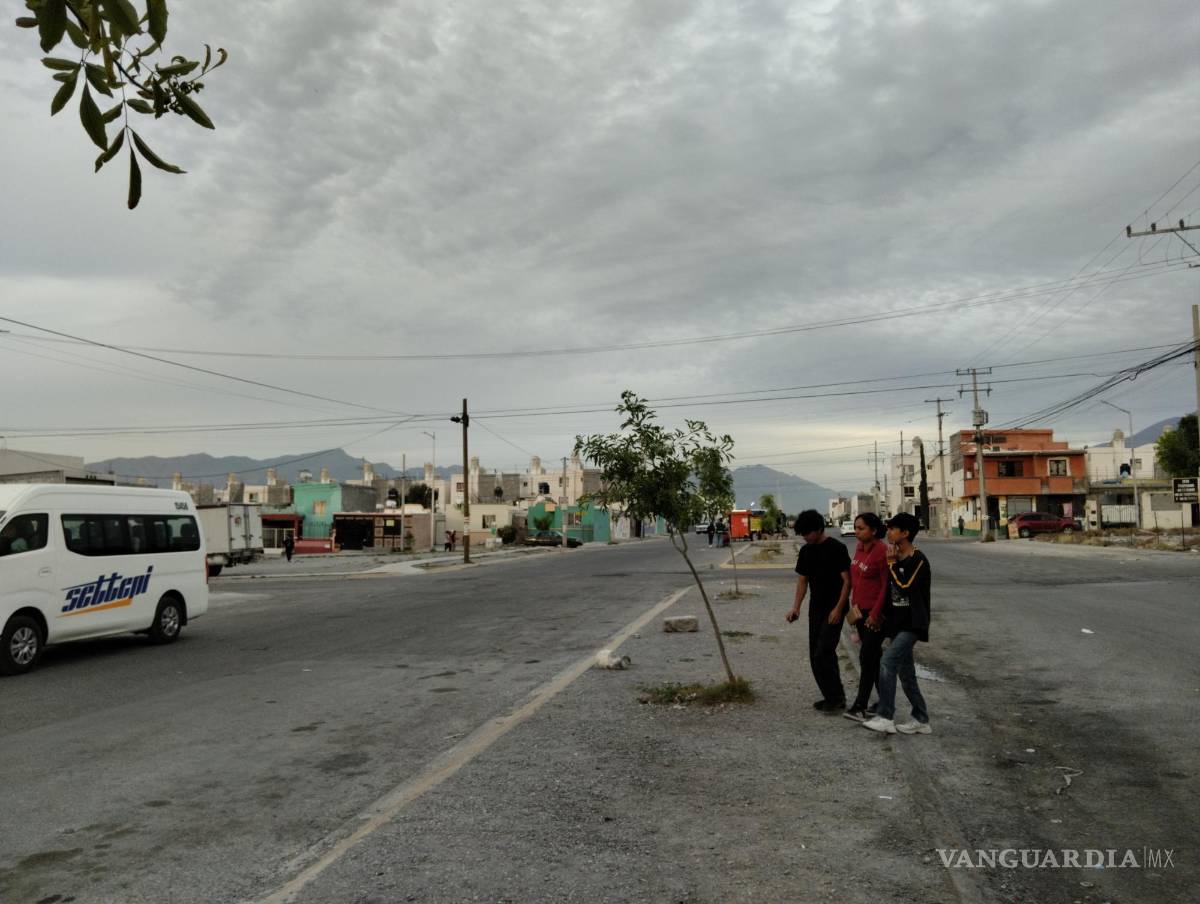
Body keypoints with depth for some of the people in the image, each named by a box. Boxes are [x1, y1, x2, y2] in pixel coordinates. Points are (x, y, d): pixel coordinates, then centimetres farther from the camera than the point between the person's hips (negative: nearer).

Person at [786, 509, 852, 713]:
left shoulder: (837, 548, -12)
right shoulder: (805, 551, 8)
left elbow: (847, 580, -12)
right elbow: (802, 580, 12)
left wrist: (838, 609, -18)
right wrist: (796, 607, 1)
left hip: (833, 610, -7)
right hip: (815, 609, 7)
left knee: (823, 653, -13)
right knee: (815, 657, 8)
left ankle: (837, 697, 0)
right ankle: (831, 697, 19)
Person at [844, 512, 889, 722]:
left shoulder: (882, 552, -18)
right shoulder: (859, 548, 7)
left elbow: (886, 586, -17)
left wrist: (875, 614, -17)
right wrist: (854, 605, 15)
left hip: (876, 613, -8)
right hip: (861, 610, 8)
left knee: (867, 657, -7)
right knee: (874, 656, 15)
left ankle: (860, 707, -3)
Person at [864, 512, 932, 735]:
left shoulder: (918, 560, -13)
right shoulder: (896, 558, 11)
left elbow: (905, 587, -25)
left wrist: (892, 565, -15)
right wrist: (883, 616, 17)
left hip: (911, 624, -9)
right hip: (896, 623, 9)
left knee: (888, 662, -20)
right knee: (905, 673, 12)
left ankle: (885, 718, -19)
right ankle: (921, 720, 23)